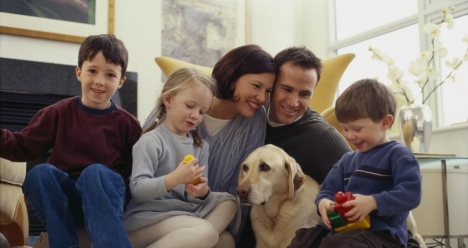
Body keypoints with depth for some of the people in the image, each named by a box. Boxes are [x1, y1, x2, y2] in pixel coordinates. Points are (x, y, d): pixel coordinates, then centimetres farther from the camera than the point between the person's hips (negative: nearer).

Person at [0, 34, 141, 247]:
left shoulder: (127, 123, 3)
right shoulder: (60, 113, 6)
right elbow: (24, 146, 6)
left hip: (106, 197, -2)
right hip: (64, 199, 2)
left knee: (95, 172, -34)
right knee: (40, 173, -28)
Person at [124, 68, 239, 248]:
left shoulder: (200, 146, 12)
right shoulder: (151, 141, -9)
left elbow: (199, 195, 8)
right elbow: (137, 189, -19)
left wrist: (202, 192, -16)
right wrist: (175, 178, -32)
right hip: (146, 217, -8)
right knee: (206, 233, -28)